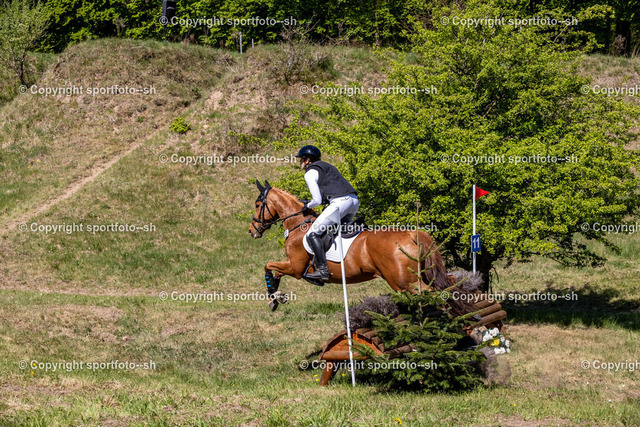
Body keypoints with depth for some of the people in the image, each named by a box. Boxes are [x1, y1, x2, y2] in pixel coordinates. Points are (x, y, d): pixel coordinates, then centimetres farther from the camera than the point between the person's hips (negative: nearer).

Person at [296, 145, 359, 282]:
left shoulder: (310, 173, 4)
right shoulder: (326, 167, 30)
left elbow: (318, 200, -3)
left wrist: (308, 205, 17)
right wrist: (311, 201, 29)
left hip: (340, 202, -9)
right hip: (354, 200, 9)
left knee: (313, 233, -7)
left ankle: (322, 270, -19)